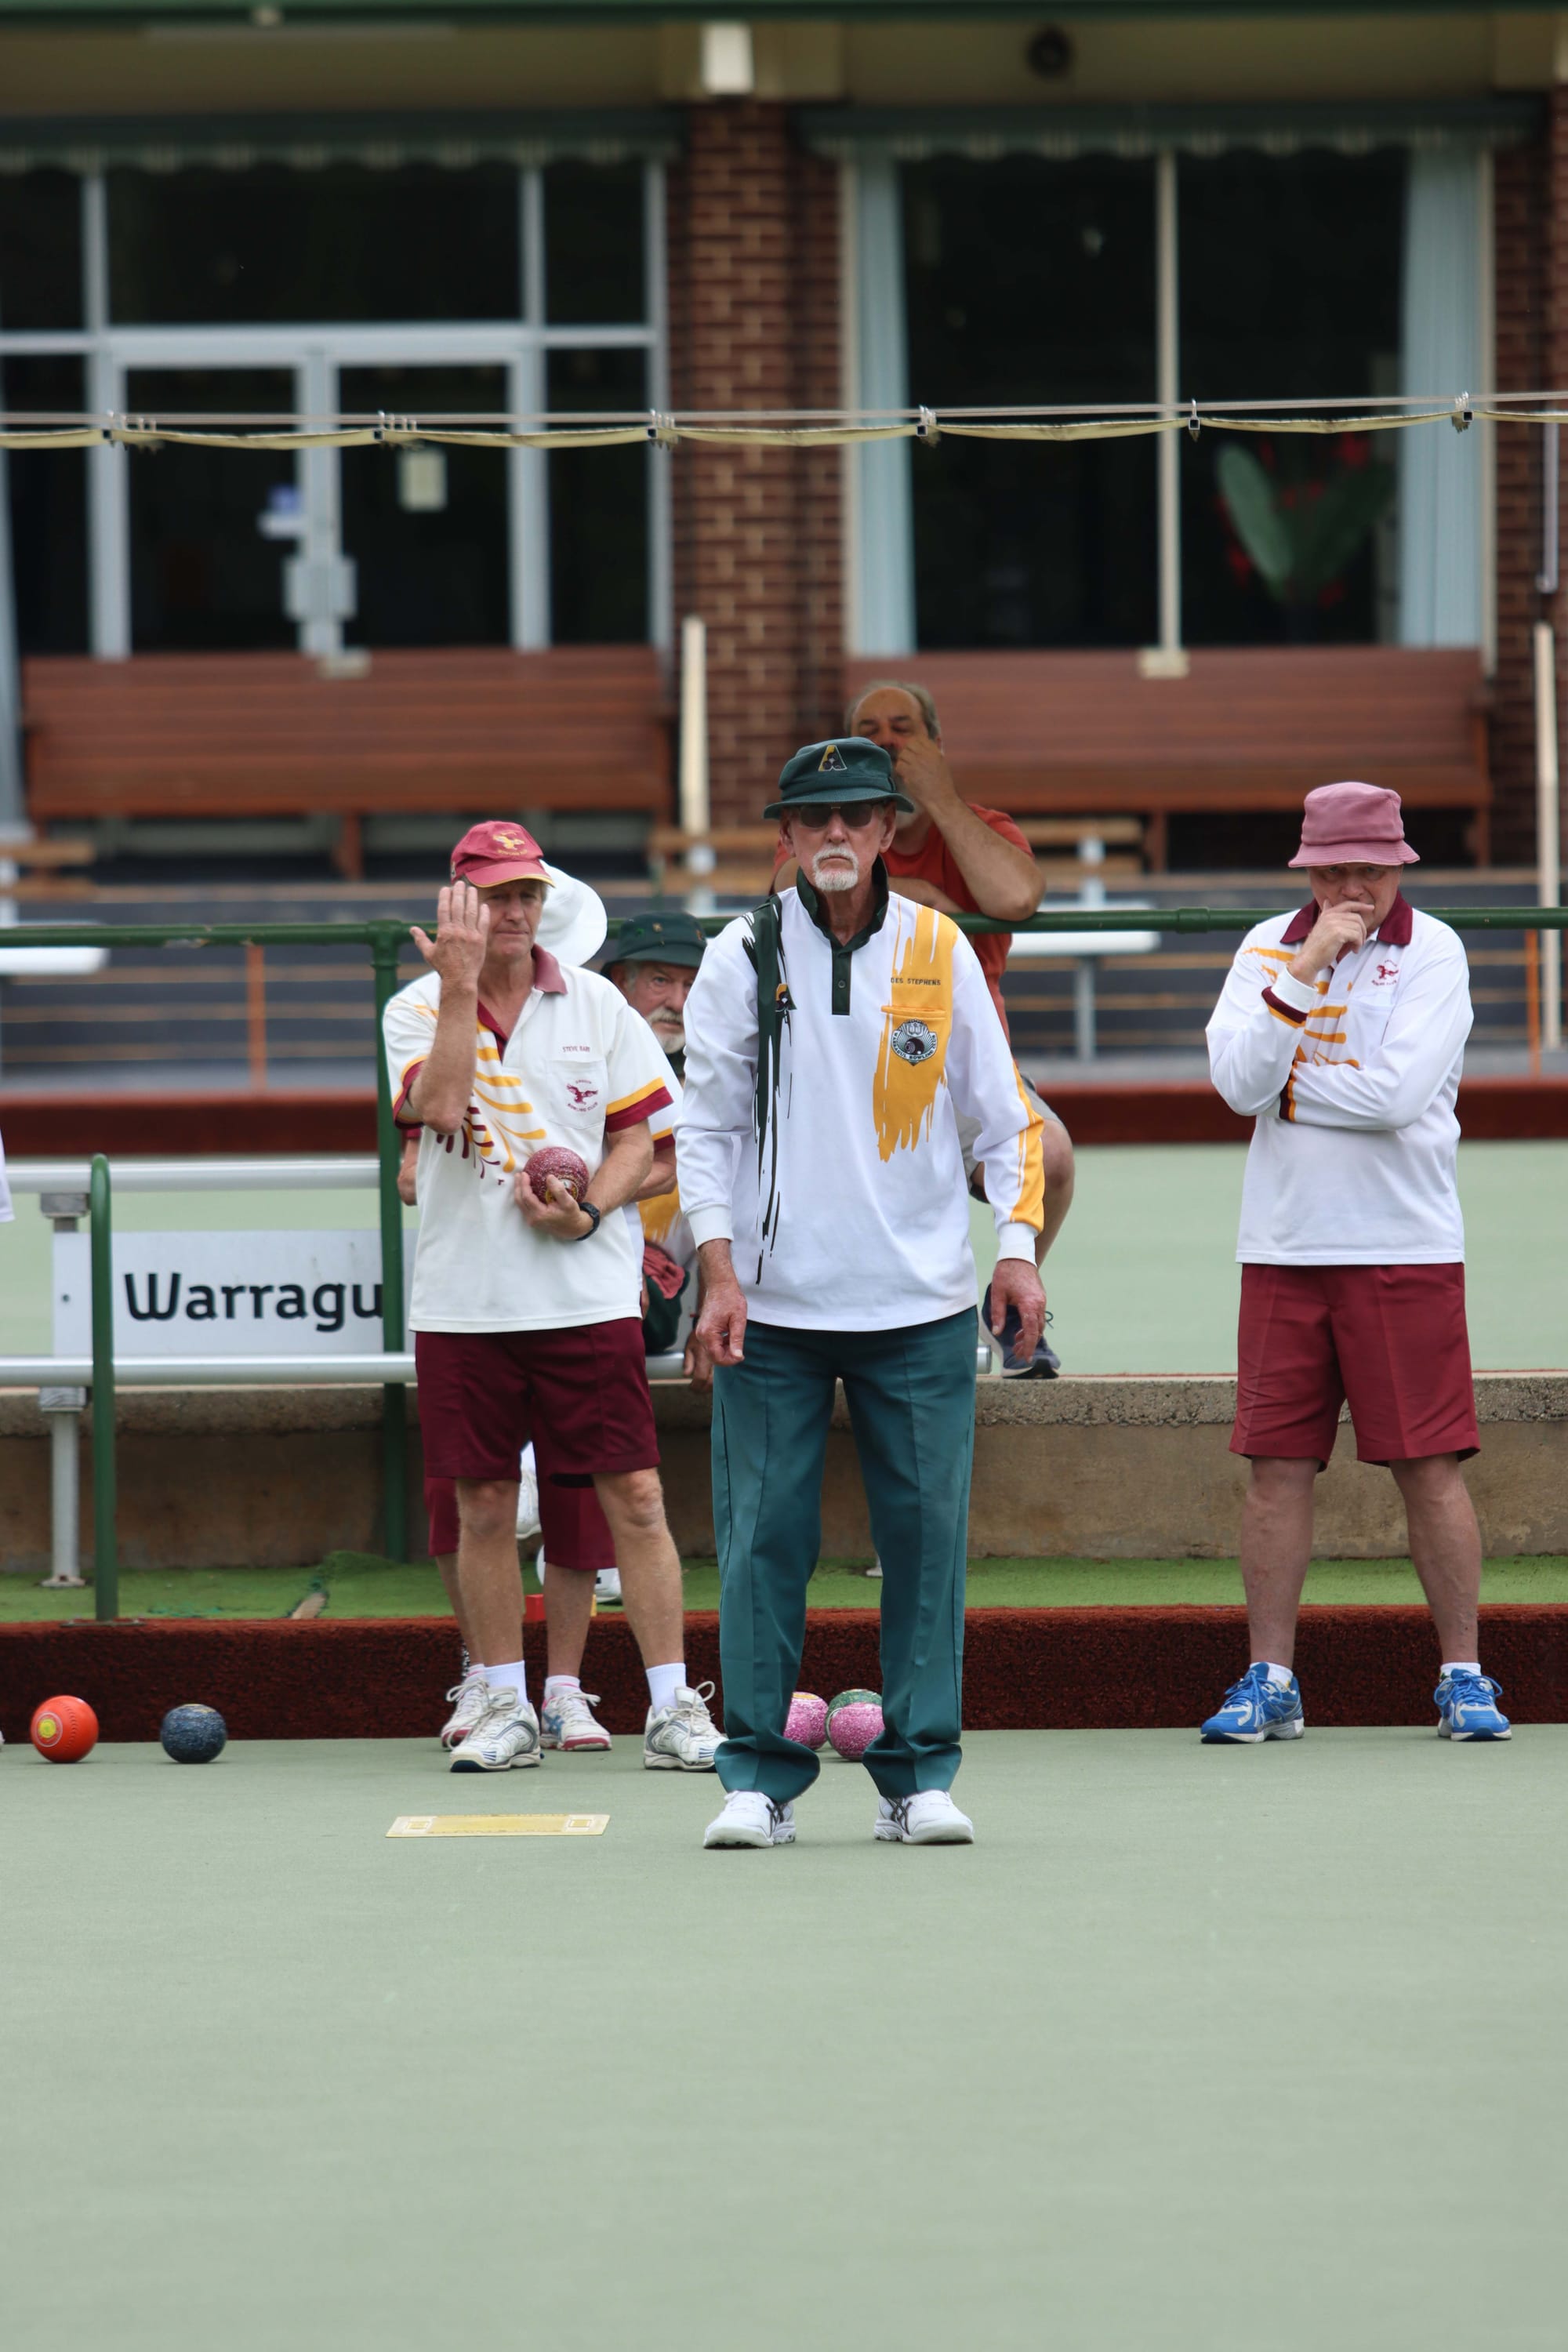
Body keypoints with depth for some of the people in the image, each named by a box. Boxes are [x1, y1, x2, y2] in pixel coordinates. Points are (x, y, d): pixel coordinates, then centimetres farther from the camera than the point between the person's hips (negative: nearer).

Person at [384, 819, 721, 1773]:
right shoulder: (420, 1008, 2)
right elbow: (439, 1107, -17)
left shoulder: (595, 1004, 6)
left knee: (635, 1497, -5)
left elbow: (637, 1139, 7)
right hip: (464, 1299, 0)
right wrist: (462, 987, -20)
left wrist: (590, 1209, -10)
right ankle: (506, 1709, 16)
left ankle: (673, 1708, -2)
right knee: (485, 1506, 5)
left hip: (587, 1292, 0)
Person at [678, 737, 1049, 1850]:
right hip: (772, 1301, -1)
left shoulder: (941, 952, 5)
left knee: (927, 1531, 0)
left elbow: (1000, 1112, 9)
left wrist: (1017, 1245, -3)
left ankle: (920, 1774, 7)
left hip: (920, 1301, 1)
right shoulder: (742, 957, 2)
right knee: (764, 1537, -2)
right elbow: (707, 1124, 4)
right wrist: (720, 1273, -6)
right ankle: (761, 1776, 5)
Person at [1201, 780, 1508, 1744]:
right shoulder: (1268, 948, 7)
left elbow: (1397, 1094, -16)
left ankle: (1465, 1675, 7)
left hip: (1406, 1248, -3)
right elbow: (1240, 1082, -8)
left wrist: (1284, 1081, -6)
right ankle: (1270, 1682, 9)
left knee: (1430, 1468, -2)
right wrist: (1306, 970, -14)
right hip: (1284, 1248, 3)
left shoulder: (1433, 952, -3)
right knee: (1278, 1467, 3)